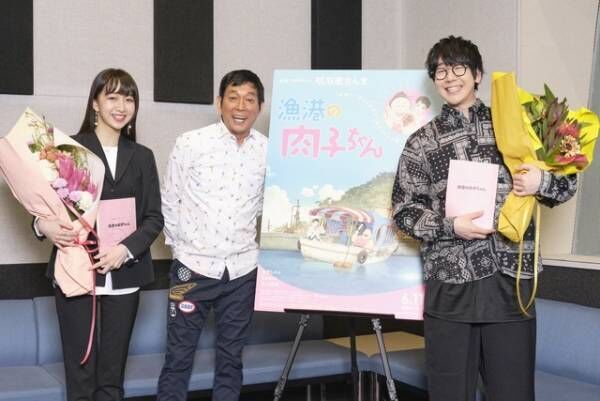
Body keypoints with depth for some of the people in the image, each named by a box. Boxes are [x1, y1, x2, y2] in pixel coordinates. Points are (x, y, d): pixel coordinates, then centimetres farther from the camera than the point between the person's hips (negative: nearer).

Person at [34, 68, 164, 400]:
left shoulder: (142, 157, 11)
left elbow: (154, 217, 6)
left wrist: (126, 248, -11)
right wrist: (43, 224, -18)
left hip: (124, 277, 3)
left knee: (112, 374, 8)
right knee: (80, 372, 2)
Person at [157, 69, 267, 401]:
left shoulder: (268, 151, -2)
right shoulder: (190, 143, -8)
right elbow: (168, 202, 1)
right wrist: (181, 246, 3)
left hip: (242, 269, 2)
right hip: (194, 265, -2)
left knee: (231, 357, 13)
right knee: (179, 356, 5)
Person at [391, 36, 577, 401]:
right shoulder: (422, 142, 7)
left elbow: (566, 181, 14)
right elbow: (403, 210, 4)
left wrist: (543, 181, -9)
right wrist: (450, 226, -12)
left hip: (511, 281, 1)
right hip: (451, 284, 0)